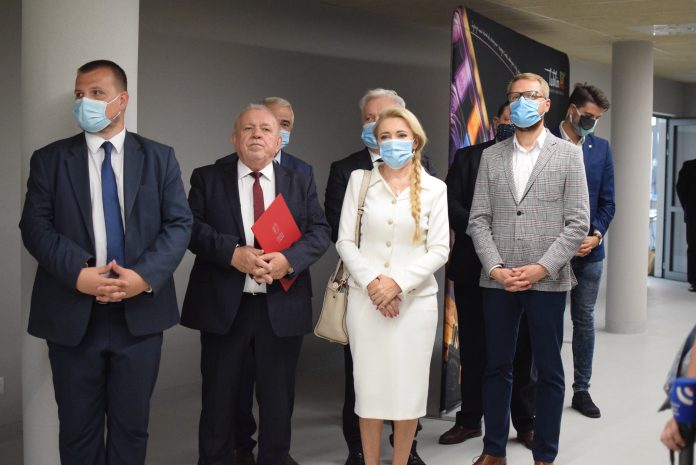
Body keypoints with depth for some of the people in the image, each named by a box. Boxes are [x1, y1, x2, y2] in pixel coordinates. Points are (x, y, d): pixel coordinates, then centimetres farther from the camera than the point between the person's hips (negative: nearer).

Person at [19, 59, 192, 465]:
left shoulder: (159, 157, 6)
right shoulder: (50, 159, 4)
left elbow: (180, 224, 0)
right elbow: (35, 226, -3)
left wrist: (145, 275, -15)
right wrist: (77, 273, -19)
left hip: (139, 311, 1)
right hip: (73, 312, 0)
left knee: (132, 423, 12)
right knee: (77, 426, 10)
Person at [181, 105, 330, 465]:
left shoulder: (300, 184, 9)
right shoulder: (207, 178, 4)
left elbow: (320, 233, 0)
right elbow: (193, 228, -7)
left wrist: (288, 259, -19)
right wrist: (232, 253, -22)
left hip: (282, 307, 2)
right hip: (224, 306, -1)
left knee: (278, 399, 12)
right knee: (218, 397, 9)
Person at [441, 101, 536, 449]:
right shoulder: (468, 156, 7)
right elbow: (450, 202, -2)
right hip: (474, 268, 0)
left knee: (523, 350, 6)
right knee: (473, 349, 10)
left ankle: (526, 423, 19)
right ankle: (469, 420, 23)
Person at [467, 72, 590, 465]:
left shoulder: (568, 154, 2)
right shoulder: (491, 156, 9)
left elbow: (578, 223, -4)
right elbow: (479, 219, 5)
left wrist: (541, 268, -13)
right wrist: (495, 268, -8)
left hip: (548, 281, -2)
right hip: (498, 280, 2)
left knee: (549, 371, 6)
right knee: (497, 367, 9)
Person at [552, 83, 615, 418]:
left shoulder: (601, 147, 8)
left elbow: (607, 201, 9)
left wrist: (596, 234, -6)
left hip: (589, 250, 4)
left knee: (585, 320, 10)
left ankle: (581, 390, 20)